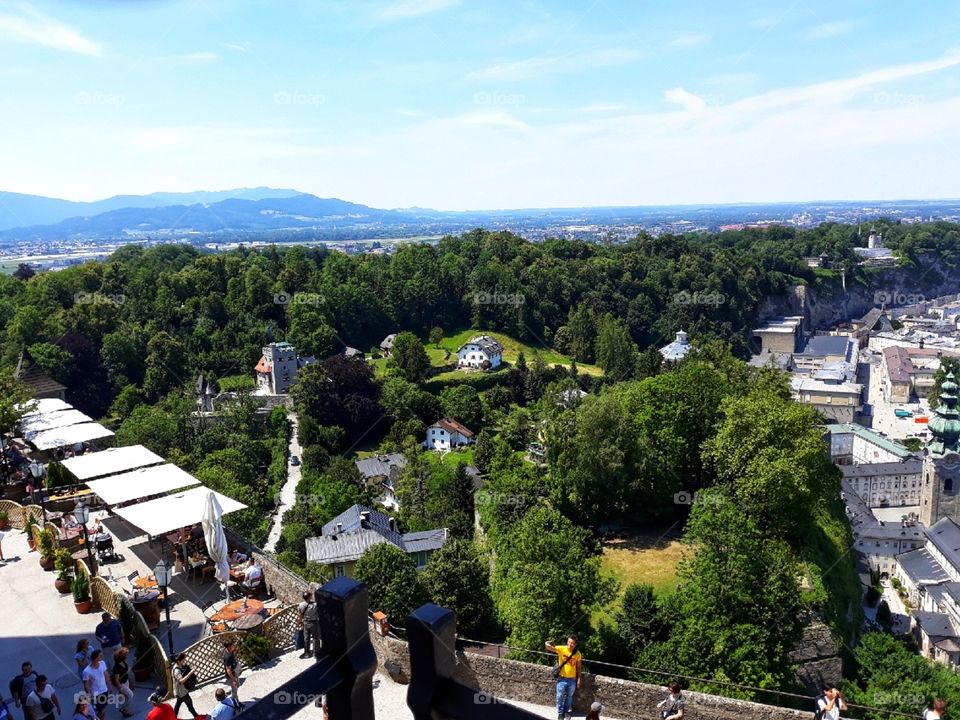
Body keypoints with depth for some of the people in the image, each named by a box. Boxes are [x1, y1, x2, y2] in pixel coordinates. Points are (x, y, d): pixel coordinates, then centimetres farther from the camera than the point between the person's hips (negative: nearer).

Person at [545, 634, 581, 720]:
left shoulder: (577, 653, -7)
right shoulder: (561, 649, -16)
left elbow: (578, 667, 3)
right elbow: (547, 644, -26)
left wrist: (579, 679, 2)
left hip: (572, 679, 2)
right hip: (562, 678, -2)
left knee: (569, 697, 19)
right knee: (560, 697, 8)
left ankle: (567, 712, 39)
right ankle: (560, 713, 27)